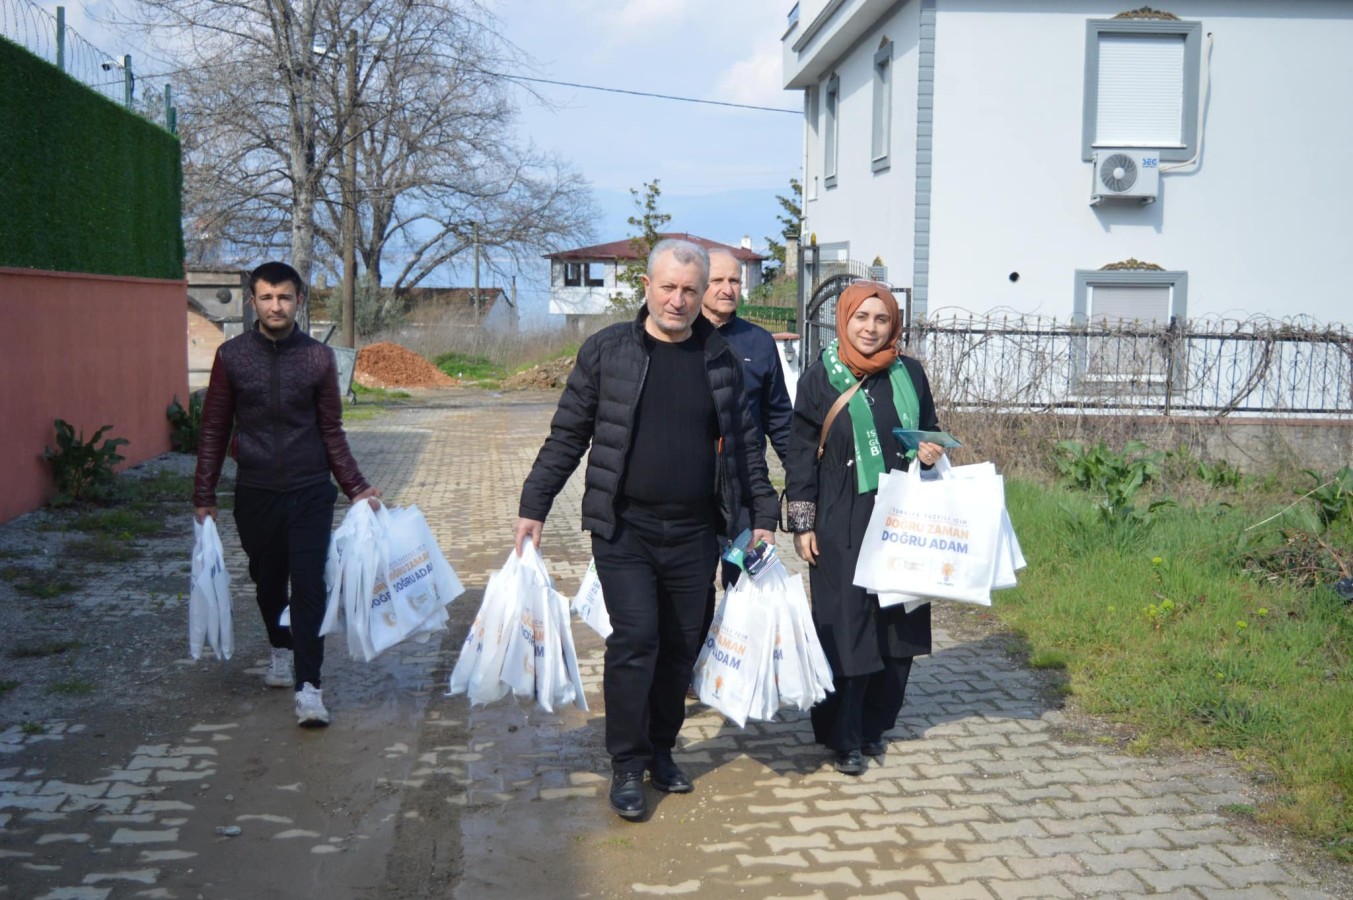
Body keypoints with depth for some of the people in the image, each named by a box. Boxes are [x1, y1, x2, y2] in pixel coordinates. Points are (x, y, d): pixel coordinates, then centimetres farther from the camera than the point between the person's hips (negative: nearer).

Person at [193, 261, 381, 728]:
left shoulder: (319, 357, 1)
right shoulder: (232, 355, 2)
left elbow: (331, 430, 7)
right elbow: (214, 430, 6)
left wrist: (355, 488, 1)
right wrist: (204, 496, 4)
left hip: (310, 491, -1)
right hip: (255, 492, 1)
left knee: (309, 585, -9)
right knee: (267, 581, 14)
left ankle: (308, 686, -8)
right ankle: (281, 650, 41)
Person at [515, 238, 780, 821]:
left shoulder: (720, 359, 7)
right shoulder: (607, 350, 0)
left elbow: (744, 444, 13)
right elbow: (567, 436, 3)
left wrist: (763, 515, 10)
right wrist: (534, 506, -1)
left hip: (693, 534, 3)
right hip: (623, 529, -3)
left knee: (680, 647, 10)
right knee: (635, 639, -11)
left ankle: (661, 751, 27)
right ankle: (626, 766, 4)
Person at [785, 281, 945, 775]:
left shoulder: (909, 374, 6)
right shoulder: (820, 378, -2)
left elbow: (929, 434, 17)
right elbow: (800, 455, -1)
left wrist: (931, 453, -6)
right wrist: (802, 525, -4)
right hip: (841, 525, -3)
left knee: (896, 623, 6)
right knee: (844, 626, -1)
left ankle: (875, 725, 23)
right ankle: (844, 737, 13)